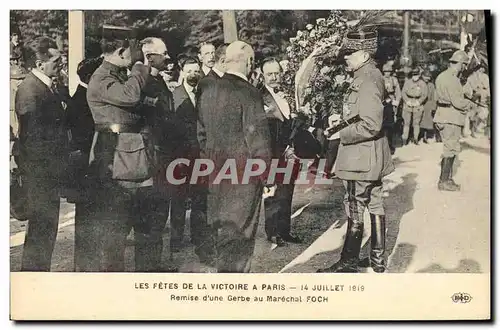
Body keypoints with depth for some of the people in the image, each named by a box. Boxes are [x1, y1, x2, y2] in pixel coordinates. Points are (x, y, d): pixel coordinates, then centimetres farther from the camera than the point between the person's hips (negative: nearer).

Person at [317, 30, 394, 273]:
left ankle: (349, 263, 11)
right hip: (373, 159, 10)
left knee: (355, 210, 0)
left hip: (360, 159, -10)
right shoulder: (371, 76, 10)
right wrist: (343, 119, 11)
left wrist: (342, 134, -16)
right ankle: (378, 259, 26)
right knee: (375, 205, 15)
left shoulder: (367, 81, -21)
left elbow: (371, 125, -27)